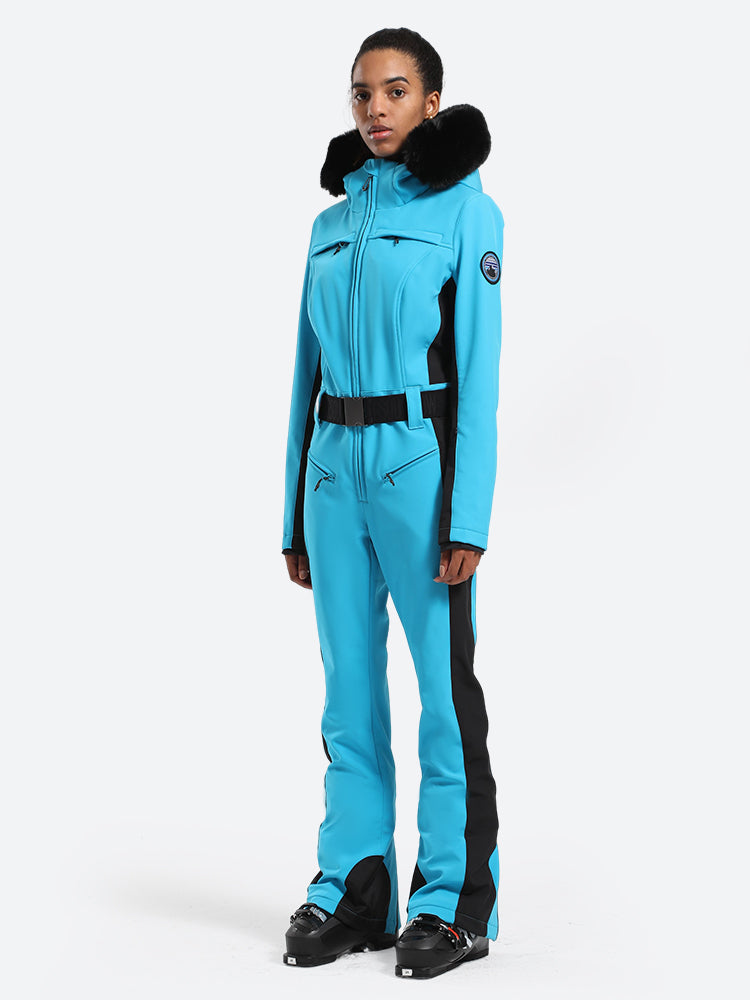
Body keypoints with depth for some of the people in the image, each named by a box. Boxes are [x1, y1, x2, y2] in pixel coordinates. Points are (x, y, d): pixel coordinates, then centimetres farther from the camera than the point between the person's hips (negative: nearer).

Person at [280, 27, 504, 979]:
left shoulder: (463, 205, 0)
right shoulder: (331, 220, 15)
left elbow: (478, 368, -6)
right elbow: (308, 367, 16)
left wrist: (468, 516, -14)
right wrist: (295, 513, 12)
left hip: (421, 459, -5)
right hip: (335, 464, 5)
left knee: (444, 681, -1)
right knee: (349, 684, 8)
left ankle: (455, 899, 9)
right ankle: (354, 887, 17)